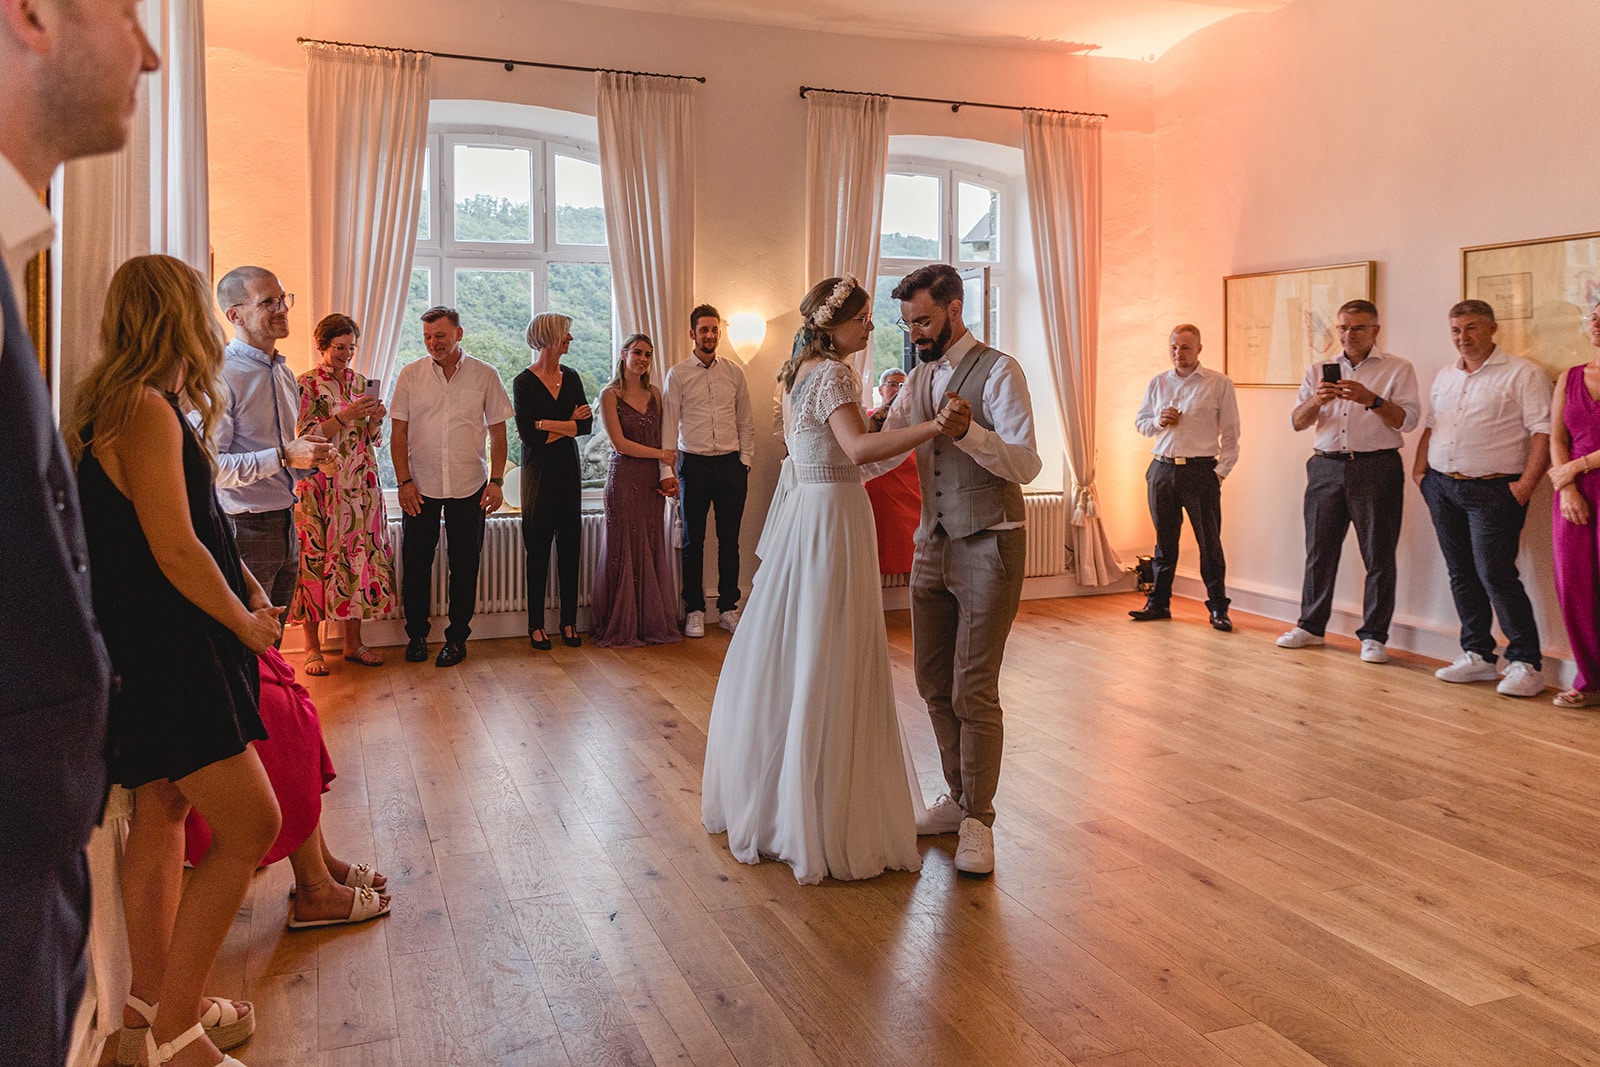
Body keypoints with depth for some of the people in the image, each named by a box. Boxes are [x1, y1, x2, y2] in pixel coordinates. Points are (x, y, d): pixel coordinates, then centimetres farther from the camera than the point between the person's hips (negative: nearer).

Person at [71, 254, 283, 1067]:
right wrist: (247, 624, -9)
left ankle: (151, 992, 32)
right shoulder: (147, 411, -18)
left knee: (162, 814, 18)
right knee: (250, 824, -9)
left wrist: (243, 586, 10)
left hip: (161, 645, 11)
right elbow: (175, 551, -22)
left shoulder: (127, 406, 14)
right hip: (161, 654, -11)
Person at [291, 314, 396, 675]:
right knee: (317, 557, -2)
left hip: (361, 486, 5)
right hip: (321, 486, -5)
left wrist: (375, 420, -6)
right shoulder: (307, 384, -2)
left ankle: (353, 642, 14)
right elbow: (304, 437, -10)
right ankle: (312, 647, 7)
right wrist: (345, 417, -18)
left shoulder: (362, 383, 13)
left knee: (359, 554, 5)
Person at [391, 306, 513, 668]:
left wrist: (496, 480, -3)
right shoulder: (410, 375, 3)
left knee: (465, 565, 5)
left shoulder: (485, 375, 1)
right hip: (420, 487, 1)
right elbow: (399, 433, 2)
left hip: (469, 487, 0)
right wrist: (404, 481, -6)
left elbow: (497, 431, 4)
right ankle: (416, 635, 20)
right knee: (415, 563, 5)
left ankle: (457, 637, 17)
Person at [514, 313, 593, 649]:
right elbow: (528, 434, -15)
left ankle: (569, 621, 12)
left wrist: (548, 425, -10)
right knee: (539, 548, 0)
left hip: (568, 469, 4)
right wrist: (569, 424, -9)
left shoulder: (571, 377, 9)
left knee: (570, 544, 5)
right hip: (539, 472, -4)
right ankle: (536, 624, 8)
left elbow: (587, 423, -1)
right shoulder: (524, 382, -6)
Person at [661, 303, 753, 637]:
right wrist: (667, 469, -8)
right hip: (694, 464, -2)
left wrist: (746, 462, 3)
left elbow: (746, 423, 11)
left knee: (729, 540, 7)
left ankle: (728, 609, 17)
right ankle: (694, 610, 14)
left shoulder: (734, 373, 9)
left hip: (731, 464, 2)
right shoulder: (678, 375, 2)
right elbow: (668, 425, -1)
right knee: (693, 540, 4)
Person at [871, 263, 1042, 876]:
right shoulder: (920, 377, 12)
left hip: (988, 548, -7)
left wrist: (970, 432, -35)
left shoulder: (998, 372, -10)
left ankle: (978, 821, 8)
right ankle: (959, 798, 28)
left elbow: (1026, 463, -20)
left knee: (973, 691, -5)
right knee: (933, 683, 12)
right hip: (933, 545, 7)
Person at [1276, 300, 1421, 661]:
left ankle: (1374, 636, 7)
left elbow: (1408, 420, -7)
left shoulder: (1397, 369, 4)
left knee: (1378, 555, -1)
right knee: (1319, 550, 7)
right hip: (1326, 466, 3)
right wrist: (1315, 402, -14)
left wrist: (1372, 400, -22)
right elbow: (1297, 422, 7)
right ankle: (1311, 625, 18)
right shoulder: (1319, 370, 14)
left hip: (1376, 468, -3)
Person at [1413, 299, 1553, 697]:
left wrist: (1525, 485, -18)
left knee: (1495, 574, -11)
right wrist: (1420, 470, 11)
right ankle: (1477, 656, 19)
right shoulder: (1445, 376, 16)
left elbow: (1543, 431, -11)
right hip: (1443, 488, 7)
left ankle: (1526, 664, -1)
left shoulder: (1522, 374, -5)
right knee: (1462, 574, 10)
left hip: (1492, 492, -7)